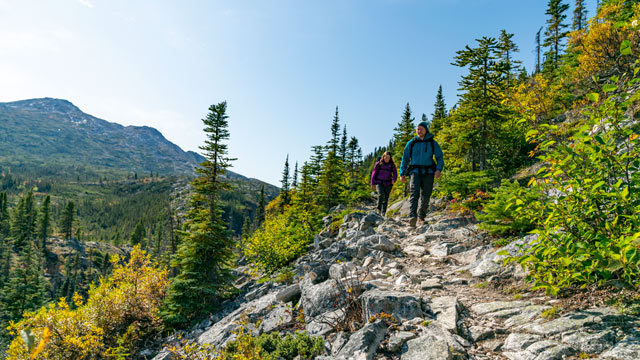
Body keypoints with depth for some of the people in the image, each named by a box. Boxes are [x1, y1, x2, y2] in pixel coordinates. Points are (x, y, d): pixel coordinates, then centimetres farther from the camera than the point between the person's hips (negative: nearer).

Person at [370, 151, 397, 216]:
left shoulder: (392, 165, 2)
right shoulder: (379, 164, -1)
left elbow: (395, 173, -3)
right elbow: (374, 173, 3)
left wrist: (393, 180, -25)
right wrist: (372, 184, 1)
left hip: (388, 184, 2)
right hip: (379, 182, -2)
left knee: (386, 198, 0)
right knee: (381, 194, -23)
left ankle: (383, 213, 9)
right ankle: (379, 209, -5)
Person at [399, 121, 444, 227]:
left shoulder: (432, 143, 8)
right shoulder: (411, 143, 10)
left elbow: (440, 157, 8)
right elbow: (405, 158, 14)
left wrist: (439, 169, -11)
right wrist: (402, 173, 7)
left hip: (428, 172, 1)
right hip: (415, 171, -1)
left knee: (425, 197, 2)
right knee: (414, 192, -21)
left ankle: (421, 217, 21)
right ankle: (412, 217, -34)